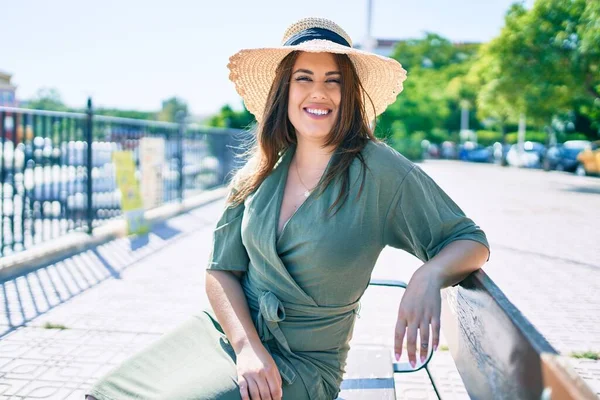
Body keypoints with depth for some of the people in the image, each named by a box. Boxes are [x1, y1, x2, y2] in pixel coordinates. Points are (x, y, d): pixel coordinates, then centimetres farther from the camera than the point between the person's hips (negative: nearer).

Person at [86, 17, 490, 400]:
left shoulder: (380, 171, -13)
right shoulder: (261, 171, 1)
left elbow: (471, 241, -10)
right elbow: (221, 270, 1)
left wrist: (428, 277, -32)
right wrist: (247, 347, -16)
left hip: (300, 364, -4)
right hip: (226, 330, 4)